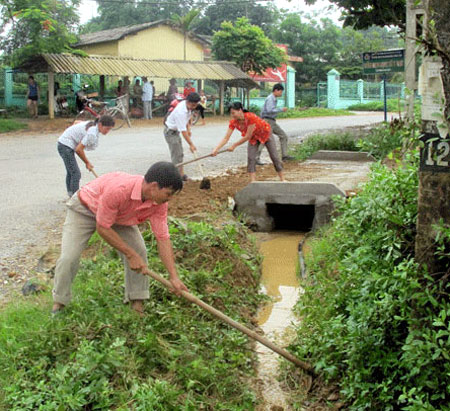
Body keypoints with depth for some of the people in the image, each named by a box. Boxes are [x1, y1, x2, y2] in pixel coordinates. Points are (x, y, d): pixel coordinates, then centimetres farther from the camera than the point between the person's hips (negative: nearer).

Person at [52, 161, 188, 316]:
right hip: (84, 209, -5)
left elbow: (163, 239, -17)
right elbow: (102, 228, -32)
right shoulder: (118, 189, -45)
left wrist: (174, 277, -22)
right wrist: (130, 254, -27)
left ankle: (137, 303, 5)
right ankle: (59, 303, 11)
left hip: (119, 215, 5)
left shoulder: (159, 204, -25)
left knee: (139, 252, -10)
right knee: (68, 258, -13)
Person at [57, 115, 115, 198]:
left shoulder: (92, 124, 3)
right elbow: (79, 149, -24)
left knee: (70, 172, 20)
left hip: (63, 144, 11)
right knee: (76, 173, -9)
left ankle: (71, 195, 30)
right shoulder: (92, 133, -25)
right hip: (66, 146, -11)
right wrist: (87, 163, -8)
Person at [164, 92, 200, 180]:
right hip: (170, 131, -10)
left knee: (180, 154, 13)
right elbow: (183, 131, -33)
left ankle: (181, 174, 20)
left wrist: (188, 129, 9)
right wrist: (191, 144, -29)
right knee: (176, 154, -11)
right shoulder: (181, 112, -35)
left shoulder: (188, 105, -8)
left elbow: (188, 117, 16)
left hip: (175, 130, 10)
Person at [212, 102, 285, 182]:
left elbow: (247, 137, -35)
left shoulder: (251, 117, -41)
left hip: (266, 134, -4)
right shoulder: (233, 122, -23)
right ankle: (253, 181, -8)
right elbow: (226, 138, -24)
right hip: (253, 137, 5)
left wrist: (234, 146, -29)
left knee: (274, 157, 1)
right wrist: (216, 149, -36)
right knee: (250, 158, -12)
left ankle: (282, 179, 14)